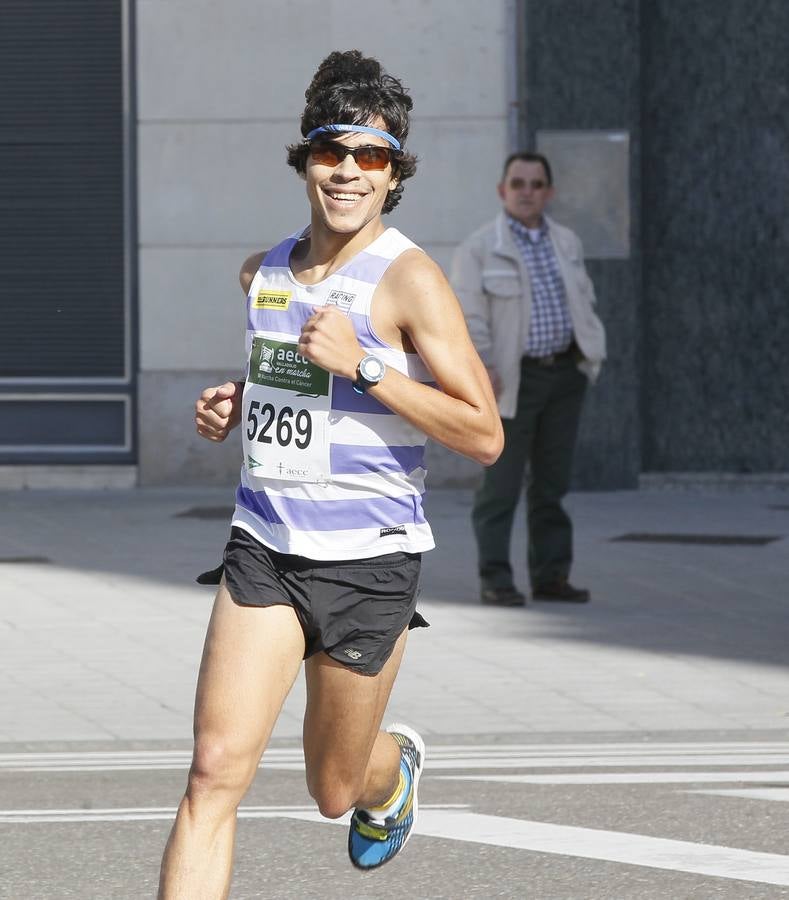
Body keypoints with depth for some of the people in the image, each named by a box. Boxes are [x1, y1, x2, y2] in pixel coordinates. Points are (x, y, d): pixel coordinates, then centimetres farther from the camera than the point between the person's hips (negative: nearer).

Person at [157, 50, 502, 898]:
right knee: (216, 771, -13)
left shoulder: (408, 279, -11)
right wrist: (235, 401, 8)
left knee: (334, 790, 13)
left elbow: (484, 436, -15)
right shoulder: (262, 273, 8)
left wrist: (363, 364, -22)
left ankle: (394, 765, 51)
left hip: (367, 561, -4)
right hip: (263, 549, 4)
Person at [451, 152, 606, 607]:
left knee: (553, 483, 9)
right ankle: (496, 580, -1)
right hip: (513, 379, -5)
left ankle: (551, 575, 14)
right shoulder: (480, 248, -4)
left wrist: (591, 350, 7)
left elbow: (584, 300, 20)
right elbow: (469, 315, -11)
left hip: (565, 375, 5)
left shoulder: (567, 242, 13)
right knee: (501, 484, -4)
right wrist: (481, 369, -21)